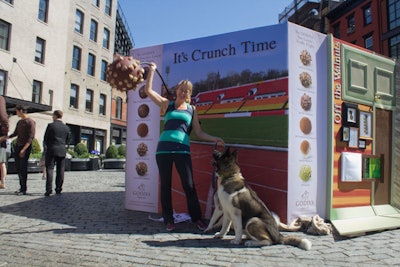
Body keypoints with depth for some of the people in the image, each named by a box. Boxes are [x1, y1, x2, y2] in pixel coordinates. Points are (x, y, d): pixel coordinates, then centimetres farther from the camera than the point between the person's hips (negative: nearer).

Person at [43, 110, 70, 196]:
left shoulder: (51, 125, -5)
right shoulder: (66, 128, 6)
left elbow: (45, 139, 0)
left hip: (52, 150, -3)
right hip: (62, 151, 3)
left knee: (49, 169, 0)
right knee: (60, 171, 8)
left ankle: (49, 190, -6)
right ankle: (58, 189, 13)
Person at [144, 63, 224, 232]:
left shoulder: (192, 109, 14)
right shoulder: (167, 104, 12)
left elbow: (199, 133, 13)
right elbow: (148, 90, 8)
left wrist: (215, 139, 4)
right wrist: (152, 70, 9)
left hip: (182, 149, 0)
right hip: (164, 148, 0)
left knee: (189, 185, -1)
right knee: (165, 185, 6)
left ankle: (197, 218, 15)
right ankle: (168, 220, 19)